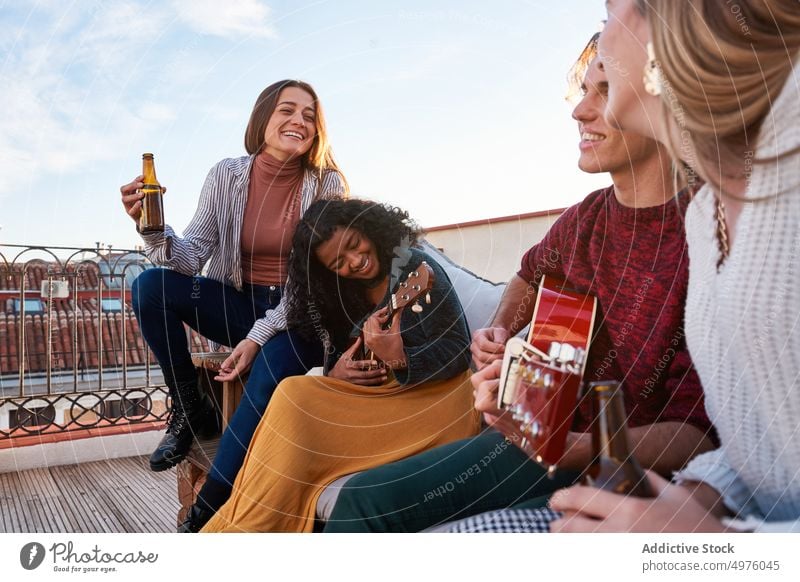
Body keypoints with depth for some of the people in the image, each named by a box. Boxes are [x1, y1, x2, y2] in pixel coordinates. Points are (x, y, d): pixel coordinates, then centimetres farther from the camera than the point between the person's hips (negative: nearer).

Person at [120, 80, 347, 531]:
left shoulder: (327, 184, -9)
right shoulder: (227, 175, -2)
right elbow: (193, 257, -7)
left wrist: (260, 334, -22)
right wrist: (154, 229, -29)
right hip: (240, 304, 3)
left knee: (271, 368, -34)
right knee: (151, 285, -18)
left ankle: (206, 513, -18)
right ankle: (190, 408, 0)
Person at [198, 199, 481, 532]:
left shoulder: (416, 269, -11)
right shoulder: (341, 292, 8)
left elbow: (459, 351, -15)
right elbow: (337, 354, 14)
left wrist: (400, 359, -32)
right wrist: (335, 373, -10)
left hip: (431, 397, -6)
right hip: (375, 396, 7)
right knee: (294, 395, -18)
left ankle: (252, 524, -7)